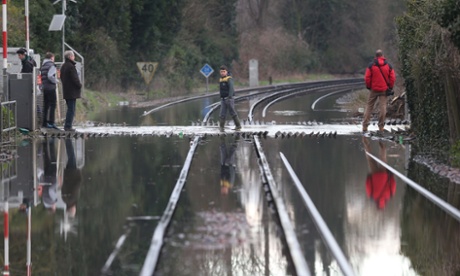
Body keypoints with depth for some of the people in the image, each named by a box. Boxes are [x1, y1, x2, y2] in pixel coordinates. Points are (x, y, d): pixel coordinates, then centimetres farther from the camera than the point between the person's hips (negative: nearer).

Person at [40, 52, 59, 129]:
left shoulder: (43, 66, 14)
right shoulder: (51, 65, -11)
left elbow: (41, 76, 10)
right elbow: (50, 76, -22)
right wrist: (56, 80, -7)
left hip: (44, 87, 8)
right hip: (51, 87, -8)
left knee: (46, 105, 13)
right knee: (52, 105, -7)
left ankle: (44, 123, 16)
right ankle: (51, 122, -12)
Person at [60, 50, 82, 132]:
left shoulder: (63, 66, 13)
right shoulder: (71, 66, -17)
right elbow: (75, 78, -20)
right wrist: (79, 85, -4)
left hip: (66, 91, 9)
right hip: (72, 91, -9)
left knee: (70, 109, 17)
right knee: (71, 109, -5)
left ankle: (67, 126, 19)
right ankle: (68, 126, -6)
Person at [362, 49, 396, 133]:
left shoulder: (371, 65, -5)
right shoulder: (388, 66, -1)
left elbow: (367, 78, -7)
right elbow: (393, 78, -2)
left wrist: (368, 86, 7)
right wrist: (390, 87, 10)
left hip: (374, 89, -1)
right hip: (384, 90, 1)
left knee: (369, 106, 7)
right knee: (382, 107, 4)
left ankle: (365, 126, 4)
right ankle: (381, 127, 3)